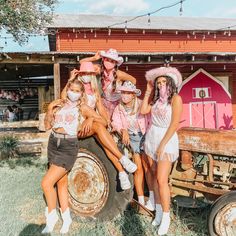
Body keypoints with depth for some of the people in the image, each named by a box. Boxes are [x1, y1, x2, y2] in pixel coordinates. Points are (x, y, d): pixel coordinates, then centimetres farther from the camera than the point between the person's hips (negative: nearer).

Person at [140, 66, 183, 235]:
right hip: (151, 138, 6)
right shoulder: (157, 99, 12)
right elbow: (143, 110, 0)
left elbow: (174, 124, -14)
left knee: (162, 180, -9)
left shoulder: (176, 98, -9)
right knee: (155, 176, 9)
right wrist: (148, 91, 5)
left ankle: (166, 216, 5)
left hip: (167, 140, -6)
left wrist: (162, 144, -17)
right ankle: (158, 211, 19)